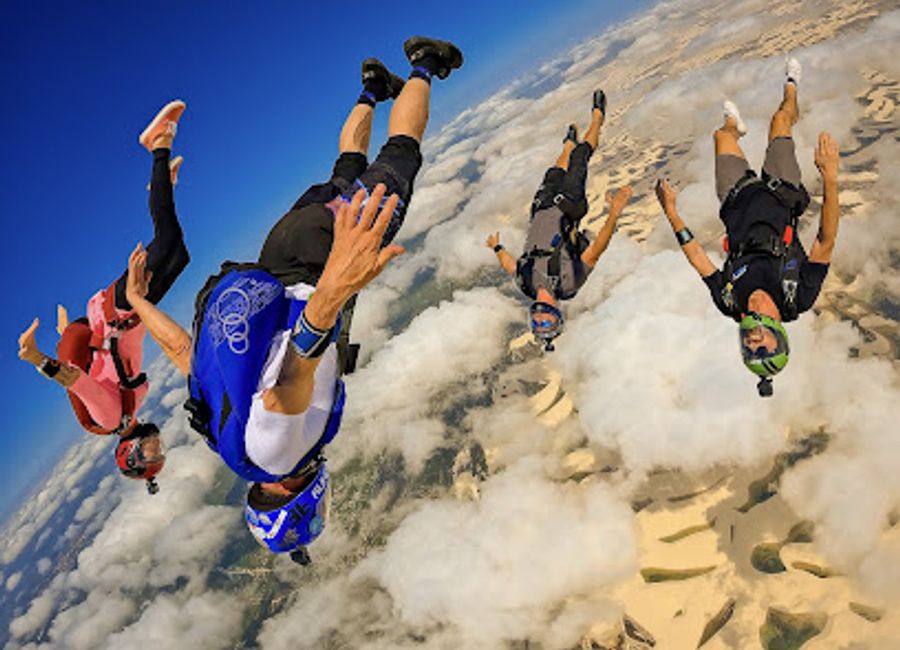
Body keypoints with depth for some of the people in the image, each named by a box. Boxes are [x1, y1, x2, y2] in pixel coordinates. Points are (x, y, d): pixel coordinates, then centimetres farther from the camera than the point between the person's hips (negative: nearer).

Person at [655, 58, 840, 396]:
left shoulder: (727, 300, -32)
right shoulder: (799, 299, -34)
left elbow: (696, 257, -24)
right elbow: (826, 244, -35)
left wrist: (671, 210, -22)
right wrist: (830, 178, -45)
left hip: (739, 204, 0)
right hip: (781, 198, 0)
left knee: (723, 134, 16)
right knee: (780, 119, 12)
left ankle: (734, 125, 58)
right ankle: (790, 89, 52)